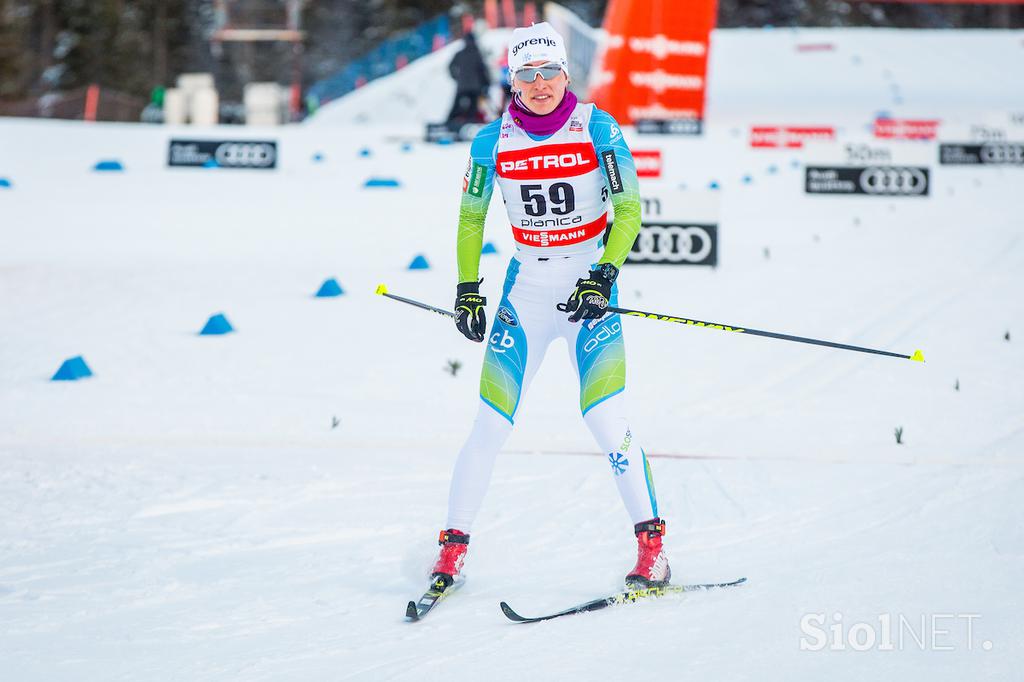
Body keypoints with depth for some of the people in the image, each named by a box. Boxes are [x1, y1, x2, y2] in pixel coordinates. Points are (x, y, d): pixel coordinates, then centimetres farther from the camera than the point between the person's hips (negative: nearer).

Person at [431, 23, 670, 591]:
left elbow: (628, 208, -5)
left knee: (605, 419, -14)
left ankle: (651, 545, -3)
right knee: (491, 425, -2)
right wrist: (467, 290, 5)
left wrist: (604, 277, -17)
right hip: (525, 289, 2)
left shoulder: (597, 129, -8)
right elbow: (470, 218, 11)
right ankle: (453, 546, 11)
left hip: (590, 286, -2)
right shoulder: (493, 141, -2)